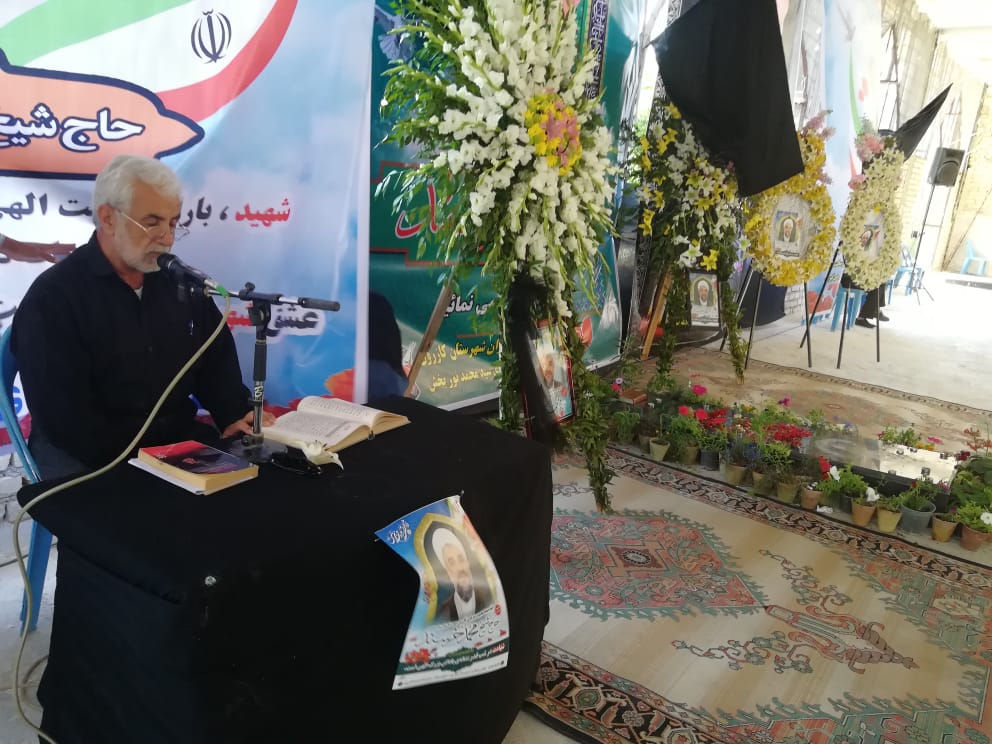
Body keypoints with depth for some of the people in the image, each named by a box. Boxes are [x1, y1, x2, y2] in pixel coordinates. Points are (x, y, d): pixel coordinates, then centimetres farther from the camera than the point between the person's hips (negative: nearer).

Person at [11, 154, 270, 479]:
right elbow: (65, 418, -15)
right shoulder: (52, 297, -10)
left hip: (182, 439, 5)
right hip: (89, 459, -5)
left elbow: (215, 362, 14)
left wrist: (235, 416, -5)